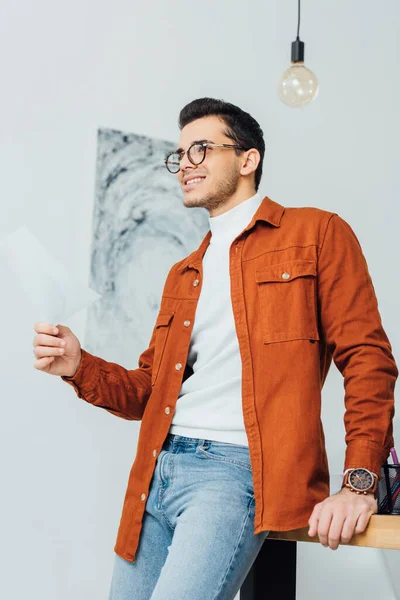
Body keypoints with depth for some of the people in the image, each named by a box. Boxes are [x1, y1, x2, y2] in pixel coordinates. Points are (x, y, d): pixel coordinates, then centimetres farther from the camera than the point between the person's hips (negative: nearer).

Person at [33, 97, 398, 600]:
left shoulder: (316, 233, 5)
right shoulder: (182, 275, 25)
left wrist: (359, 483, -13)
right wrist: (79, 367, 4)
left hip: (236, 466, -7)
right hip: (158, 469, 7)